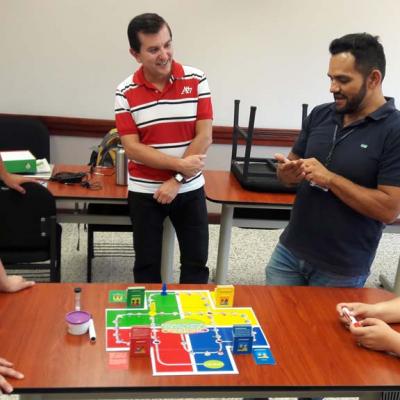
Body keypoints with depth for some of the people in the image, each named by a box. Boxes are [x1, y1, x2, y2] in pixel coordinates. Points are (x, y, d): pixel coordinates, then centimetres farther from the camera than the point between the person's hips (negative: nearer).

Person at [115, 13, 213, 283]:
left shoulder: (197, 81, -6)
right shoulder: (126, 93, -6)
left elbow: (204, 137, -9)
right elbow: (132, 148, -11)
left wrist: (176, 180, -14)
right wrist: (179, 164, -19)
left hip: (190, 189, 0)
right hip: (144, 192, 0)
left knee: (196, 263, 9)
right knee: (147, 264, 11)